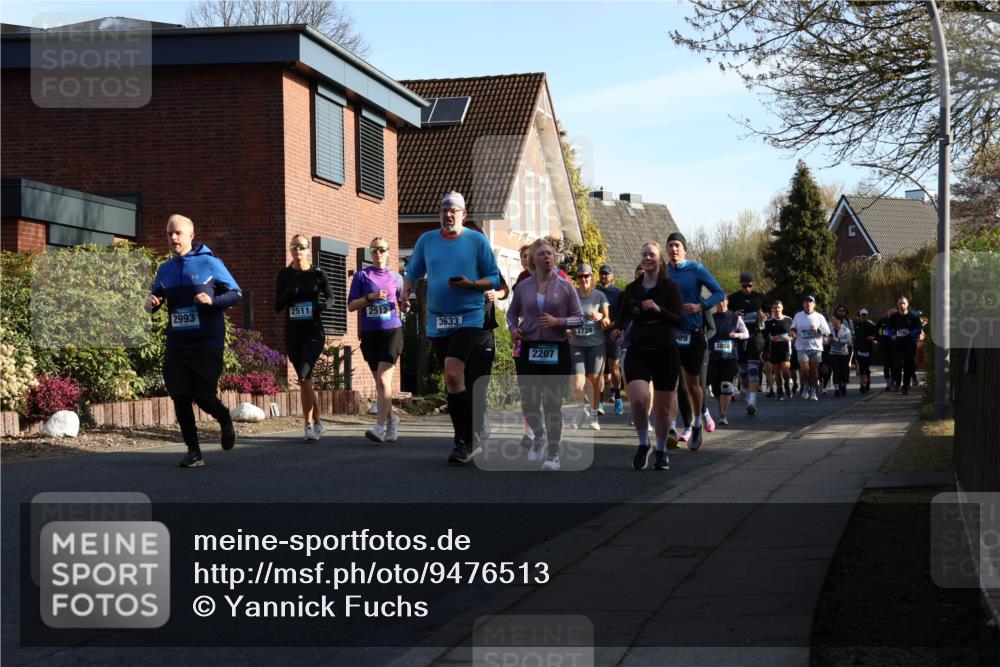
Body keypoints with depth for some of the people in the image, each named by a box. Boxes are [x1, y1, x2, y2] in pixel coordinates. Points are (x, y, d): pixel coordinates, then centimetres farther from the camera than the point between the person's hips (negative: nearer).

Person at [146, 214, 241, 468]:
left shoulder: (209, 263, -5)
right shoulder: (165, 269, 8)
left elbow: (236, 293, -2)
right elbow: (156, 298, 19)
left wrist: (213, 300, -20)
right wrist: (151, 303, -6)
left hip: (207, 344, -4)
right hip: (176, 345, 4)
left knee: (203, 395, -5)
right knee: (180, 397, -1)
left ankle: (225, 419, 29)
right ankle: (193, 451, 10)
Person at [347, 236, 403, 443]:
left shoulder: (395, 277, 9)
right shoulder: (362, 276, 7)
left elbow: (401, 304, 21)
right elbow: (351, 305, 2)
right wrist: (370, 297, -12)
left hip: (392, 331, -2)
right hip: (369, 333, 2)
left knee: (383, 378, -15)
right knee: (379, 381, 11)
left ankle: (380, 427, -23)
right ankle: (391, 418, 31)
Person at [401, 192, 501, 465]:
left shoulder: (477, 241, -2)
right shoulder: (426, 240, 8)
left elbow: (494, 279, 2)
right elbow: (413, 272, 19)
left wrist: (471, 284, -17)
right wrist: (405, 291, -1)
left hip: (469, 318, -5)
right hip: (437, 321, 5)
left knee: (452, 374, -21)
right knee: (453, 380, 11)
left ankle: (463, 441, -13)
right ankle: (469, 440, 22)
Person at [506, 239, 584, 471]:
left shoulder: (565, 286, 0)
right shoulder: (523, 287, 5)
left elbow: (579, 318, 1)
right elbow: (512, 313, 18)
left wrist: (557, 321, -16)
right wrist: (513, 328, -3)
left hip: (557, 350, -2)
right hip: (529, 350, 2)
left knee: (552, 403, 0)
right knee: (528, 402, 2)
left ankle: (553, 454, 11)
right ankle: (539, 436, 34)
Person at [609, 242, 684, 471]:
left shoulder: (670, 287, -2)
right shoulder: (632, 289, 8)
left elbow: (680, 320, -9)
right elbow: (623, 315, 17)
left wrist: (659, 309, -25)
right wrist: (617, 328, -5)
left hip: (665, 353, -1)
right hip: (638, 351, 1)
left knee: (662, 407, 5)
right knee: (638, 399, -20)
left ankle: (661, 451, 26)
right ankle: (643, 445, 3)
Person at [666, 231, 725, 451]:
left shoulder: (696, 269, -3)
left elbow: (719, 292, -2)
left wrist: (700, 306, -17)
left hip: (693, 334, -2)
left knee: (692, 383, 8)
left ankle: (696, 425, 28)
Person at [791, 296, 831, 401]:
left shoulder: (819, 317, 5)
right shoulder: (798, 316, 8)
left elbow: (827, 332, 2)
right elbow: (793, 328, 19)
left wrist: (818, 328, -15)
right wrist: (792, 331, -4)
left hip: (816, 348, 0)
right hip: (802, 347, 0)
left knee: (814, 370, 3)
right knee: (804, 369, -17)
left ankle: (813, 392, 13)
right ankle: (806, 386, 8)